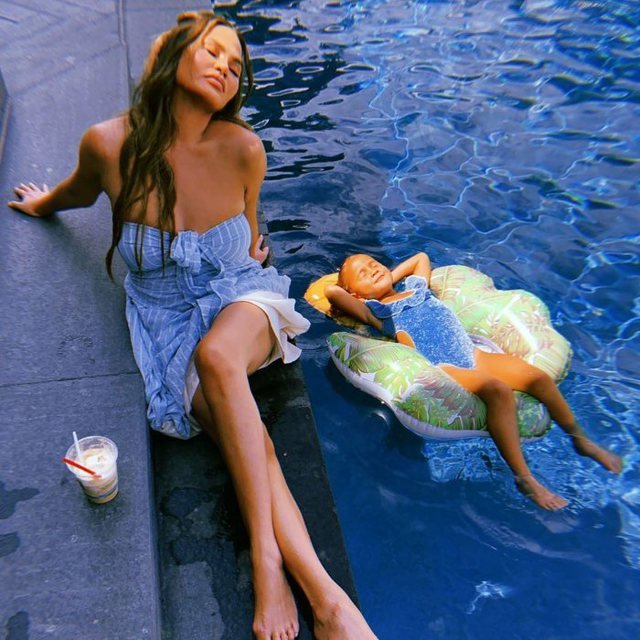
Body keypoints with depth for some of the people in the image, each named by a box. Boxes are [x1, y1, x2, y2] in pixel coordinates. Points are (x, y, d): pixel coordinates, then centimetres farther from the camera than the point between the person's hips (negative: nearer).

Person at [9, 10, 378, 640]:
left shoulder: (243, 150, -10)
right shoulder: (109, 145, -9)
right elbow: (79, 192, 16)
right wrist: (41, 205, 33)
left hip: (241, 298, 0)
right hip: (167, 320, 1)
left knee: (216, 352, -37)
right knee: (247, 438, -25)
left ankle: (266, 564, -30)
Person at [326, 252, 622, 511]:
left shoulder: (414, 285, 23)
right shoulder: (374, 310, 4)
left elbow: (421, 257, 42)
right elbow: (331, 291, -10)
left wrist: (391, 278, 32)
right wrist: (341, 304, 10)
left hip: (473, 354, 7)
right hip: (443, 369, -7)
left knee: (539, 377, -5)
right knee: (498, 390, -32)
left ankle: (580, 439, 17)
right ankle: (524, 478, -24)